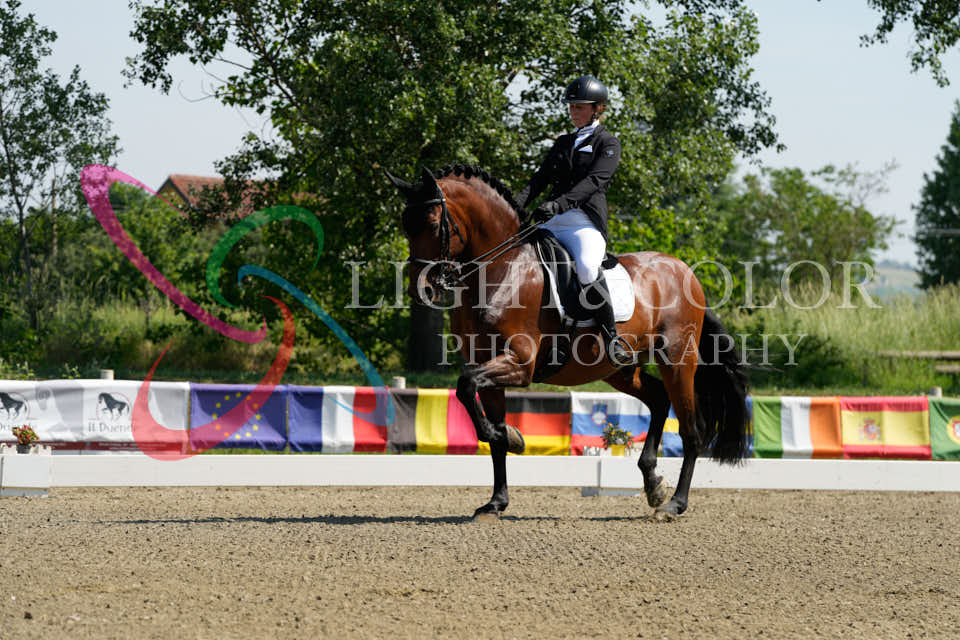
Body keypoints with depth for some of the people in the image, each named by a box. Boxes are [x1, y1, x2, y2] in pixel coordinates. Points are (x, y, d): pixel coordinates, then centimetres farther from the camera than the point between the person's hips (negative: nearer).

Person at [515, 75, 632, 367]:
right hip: (552, 223, 7)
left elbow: (594, 181, -12)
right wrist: (517, 204, -4)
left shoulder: (607, 143, 5)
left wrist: (559, 203, -28)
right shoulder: (563, 143, 25)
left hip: (586, 222, -7)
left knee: (587, 269, -36)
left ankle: (612, 338, -26)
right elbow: (540, 179, 16)